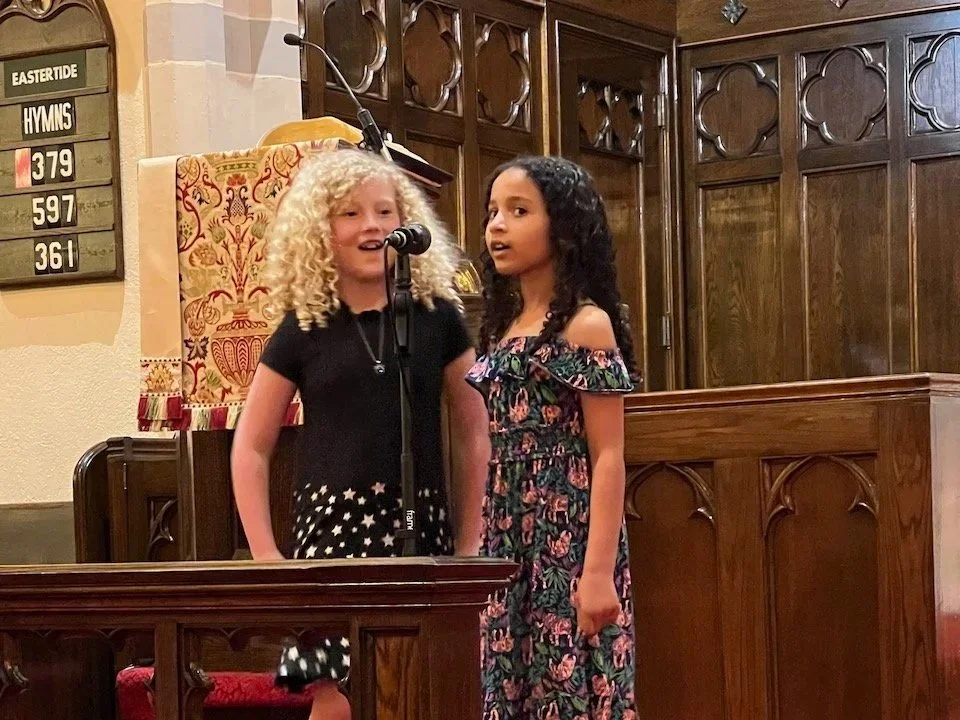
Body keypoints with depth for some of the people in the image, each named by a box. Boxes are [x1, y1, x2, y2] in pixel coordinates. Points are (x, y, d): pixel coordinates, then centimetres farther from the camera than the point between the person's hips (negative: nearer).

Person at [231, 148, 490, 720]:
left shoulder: (436, 316, 6)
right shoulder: (304, 329, 5)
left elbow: (475, 435, 11)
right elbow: (250, 448, 10)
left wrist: (469, 544, 5)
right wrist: (266, 556, 1)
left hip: (420, 533, 1)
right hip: (334, 528, -1)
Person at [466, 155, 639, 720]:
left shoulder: (586, 324, -7)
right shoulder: (503, 329, 15)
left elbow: (607, 457, -12)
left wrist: (600, 571, -19)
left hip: (569, 544, -7)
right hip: (505, 548, 7)